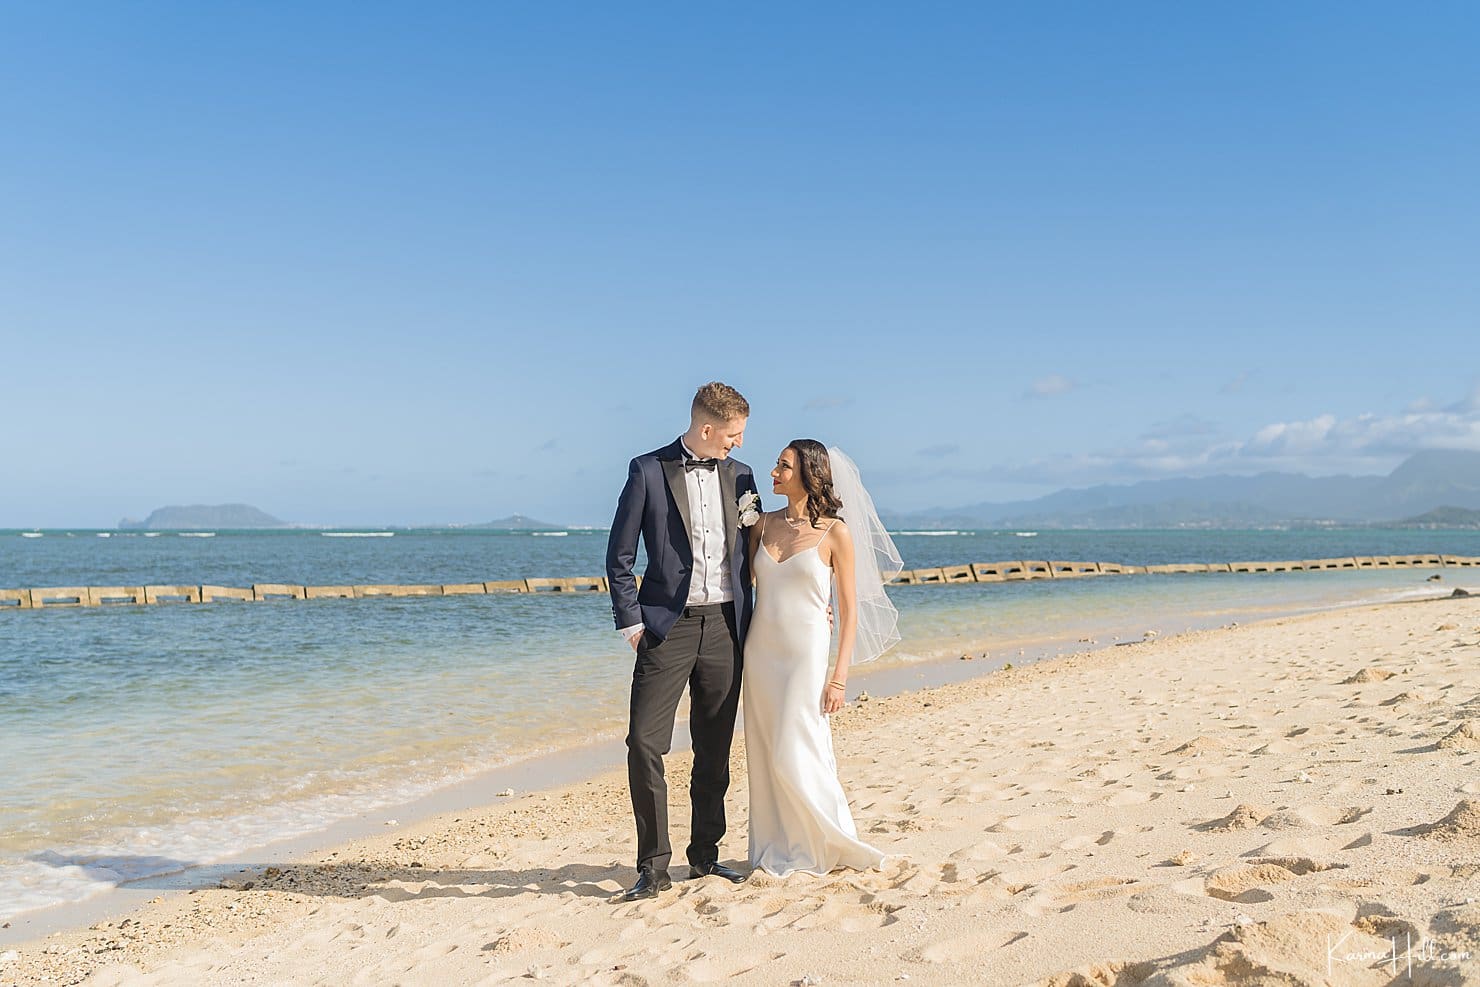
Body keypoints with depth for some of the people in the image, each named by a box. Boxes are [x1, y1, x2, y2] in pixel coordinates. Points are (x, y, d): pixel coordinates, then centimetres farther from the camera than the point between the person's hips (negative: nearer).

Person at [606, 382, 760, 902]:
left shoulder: (739, 475, 10)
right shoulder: (647, 471, -3)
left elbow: (752, 552, 17)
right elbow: (620, 556, -2)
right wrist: (630, 623, -8)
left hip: (724, 625, 4)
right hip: (668, 625, -4)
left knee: (714, 750, 10)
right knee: (644, 742, -9)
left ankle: (705, 854, 23)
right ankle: (654, 866, 1)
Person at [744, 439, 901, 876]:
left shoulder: (836, 533, -7)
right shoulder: (765, 524, 6)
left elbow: (850, 611, -6)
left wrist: (839, 677, -10)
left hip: (805, 653, -5)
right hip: (761, 651, 5)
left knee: (795, 757, -6)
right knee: (764, 756, 8)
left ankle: (832, 844, 15)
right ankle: (779, 852, 21)